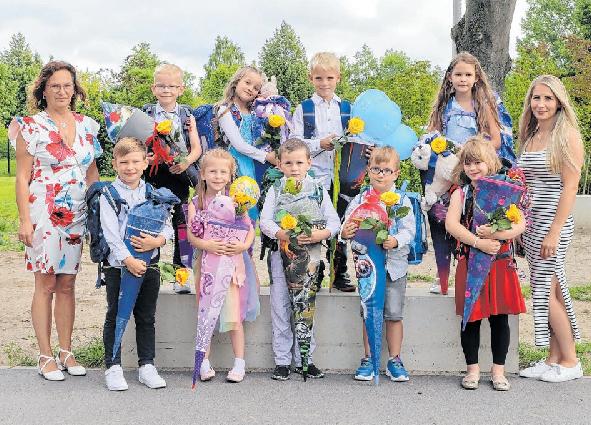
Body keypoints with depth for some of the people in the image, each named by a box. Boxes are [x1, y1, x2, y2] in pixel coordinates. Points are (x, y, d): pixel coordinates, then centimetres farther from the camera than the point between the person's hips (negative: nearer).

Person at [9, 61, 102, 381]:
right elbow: (22, 177, -4)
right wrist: (24, 220, -11)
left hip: (76, 215, 4)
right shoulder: (32, 126, -3)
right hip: (43, 213, -4)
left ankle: (66, 352, 17)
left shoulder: (86, 126, 10)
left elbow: (92, 173, 15)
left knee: (67, 284, 8)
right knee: (46, 284, 0)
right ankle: (45, 356, 8)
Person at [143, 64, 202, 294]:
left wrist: (187, 161, -18)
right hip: (153, 174, 0)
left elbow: (196, 147, 2)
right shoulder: (147, 115, 6)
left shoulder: (187, 116, 7)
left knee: (180, 223, 0)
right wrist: (145, 157, -20)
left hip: (179, 174, 0)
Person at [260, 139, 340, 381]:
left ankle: (304, 359, 17)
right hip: (281, 254, 0)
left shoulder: (318, 189, 3)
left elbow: (334, 221, -1)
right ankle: (282, 361, 11)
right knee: (280, 307, 2)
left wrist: (321, 234, -21)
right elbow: (265, 220, -7)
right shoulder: (275, 190, 2)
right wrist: (282, 234, -25)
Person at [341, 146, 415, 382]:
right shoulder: (360, 200, 3)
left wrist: (396, 241, -25)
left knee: (394, 314, 4)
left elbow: (408, 231, -7)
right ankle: (369, 359, 18)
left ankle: (394, 360, 16)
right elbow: (348, 225, 0)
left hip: (395, 264, -1)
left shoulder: (402, 201, 0)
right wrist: (344, 233, -23)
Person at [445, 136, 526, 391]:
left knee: (500, 318, 5)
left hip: (500, 262, 1)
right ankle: (473, 368, 17)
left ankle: (498, 370, 17)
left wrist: (495, 234, -22)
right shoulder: (460, 193, 2)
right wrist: (478, 242, -21)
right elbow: (451, 224, -12)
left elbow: (520, 224, -6)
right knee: (471, 318, 3)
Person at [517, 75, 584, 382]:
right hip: (530, 222, 7)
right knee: (545, 291, 8)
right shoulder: (530, 138, 13)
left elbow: (569, 187, -13)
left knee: (547, 291, -6)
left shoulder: (567, 136, -8)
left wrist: (554, 231, -18)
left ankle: (570, 361, 6)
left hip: (553, 222, -7)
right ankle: (554, 359, 15)